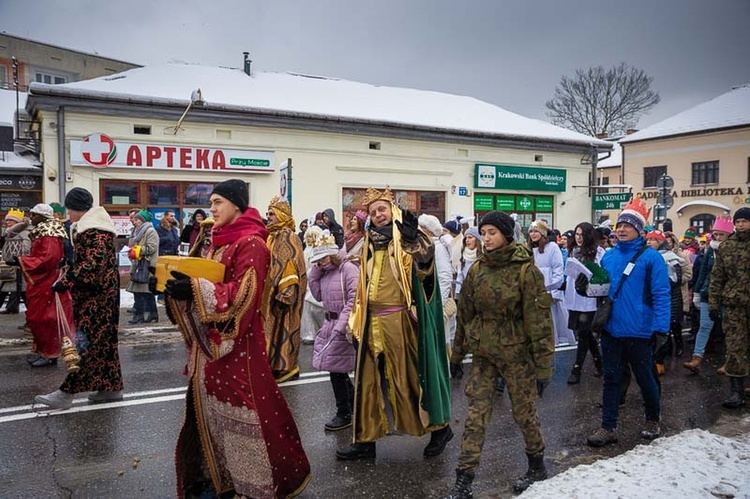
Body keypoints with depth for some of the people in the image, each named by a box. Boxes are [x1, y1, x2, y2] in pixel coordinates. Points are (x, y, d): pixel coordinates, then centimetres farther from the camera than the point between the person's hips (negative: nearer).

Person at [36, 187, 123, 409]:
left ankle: (66, 392, -2)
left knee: (86, 339, -6)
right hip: (96, 293, 10)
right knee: (103, 339, 12)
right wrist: (68, 276, 11)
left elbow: (92, 264, -25)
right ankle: (111, 387, 18)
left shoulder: (94, 230, -17)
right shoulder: (88, 226, 15)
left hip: (95, 295, -10)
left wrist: (65, 282, -23)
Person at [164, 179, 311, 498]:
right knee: (211, 409, 13)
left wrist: (195, 289, -26)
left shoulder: (251, 244, -12)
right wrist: (181, 289, -2)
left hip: (238, 344, -8)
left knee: (240, 412, -2)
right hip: (210, 342, 9)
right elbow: (206, 283, 18)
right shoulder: (218, 243, 15)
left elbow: (243, 294, -21)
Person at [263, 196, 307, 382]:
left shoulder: (288, 237, -13)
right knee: (273, 328, 12)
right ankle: (277, 364, 21)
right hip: (270, 293, 9)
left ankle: (283, 367, 7)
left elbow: (291, 265, -21)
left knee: (281, 328, -2)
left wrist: (285, 293, -26)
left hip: (280, 293, -9)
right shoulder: (273, 236, 13)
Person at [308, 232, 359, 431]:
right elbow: (319, 295, 14)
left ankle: (344, 414, 13)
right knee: (338, 370, 13)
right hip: (330, 323, 8)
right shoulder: (324, 272, 12)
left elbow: (354, 299, -20)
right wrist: (314, 275, 4)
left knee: (336, 368, -2)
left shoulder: (349, 269, -14)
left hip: (344, 325, -8)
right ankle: (356, 405, 32)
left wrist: (341, 325, -24)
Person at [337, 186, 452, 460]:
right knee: (369, 380, 10)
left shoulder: (407, 238, -3)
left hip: (400, 320, -6)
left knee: (409, 376, 3)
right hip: (373, 321, 6)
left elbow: (425, 262, -25)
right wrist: (357, 321, 17)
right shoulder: (371, 243, 15)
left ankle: (439, 426, 23)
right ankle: (365, 440, 21)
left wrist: (408, 232, -31)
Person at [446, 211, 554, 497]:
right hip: (483, 354, 4)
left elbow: (539, 320, -12)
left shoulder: (526, 270, -12)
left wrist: (542, 366, -13)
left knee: (524, 412, 11)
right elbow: (464, 313, 10)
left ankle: (537, 467, 36)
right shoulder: (477, 269, 3)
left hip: (516, 353, -4)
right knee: (476, 416, 2)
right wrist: (457, 355, 13)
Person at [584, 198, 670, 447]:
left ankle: (652, 420, 37)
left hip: (639, 332, -4)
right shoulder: (608, 256, 7)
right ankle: (608, 428, 19)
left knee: (645, 378, 13)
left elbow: (661, 295, -12)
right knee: (611, 379, 10)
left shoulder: (651, 256, -8)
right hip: (611, 330, 4)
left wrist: (661, 328, -17)